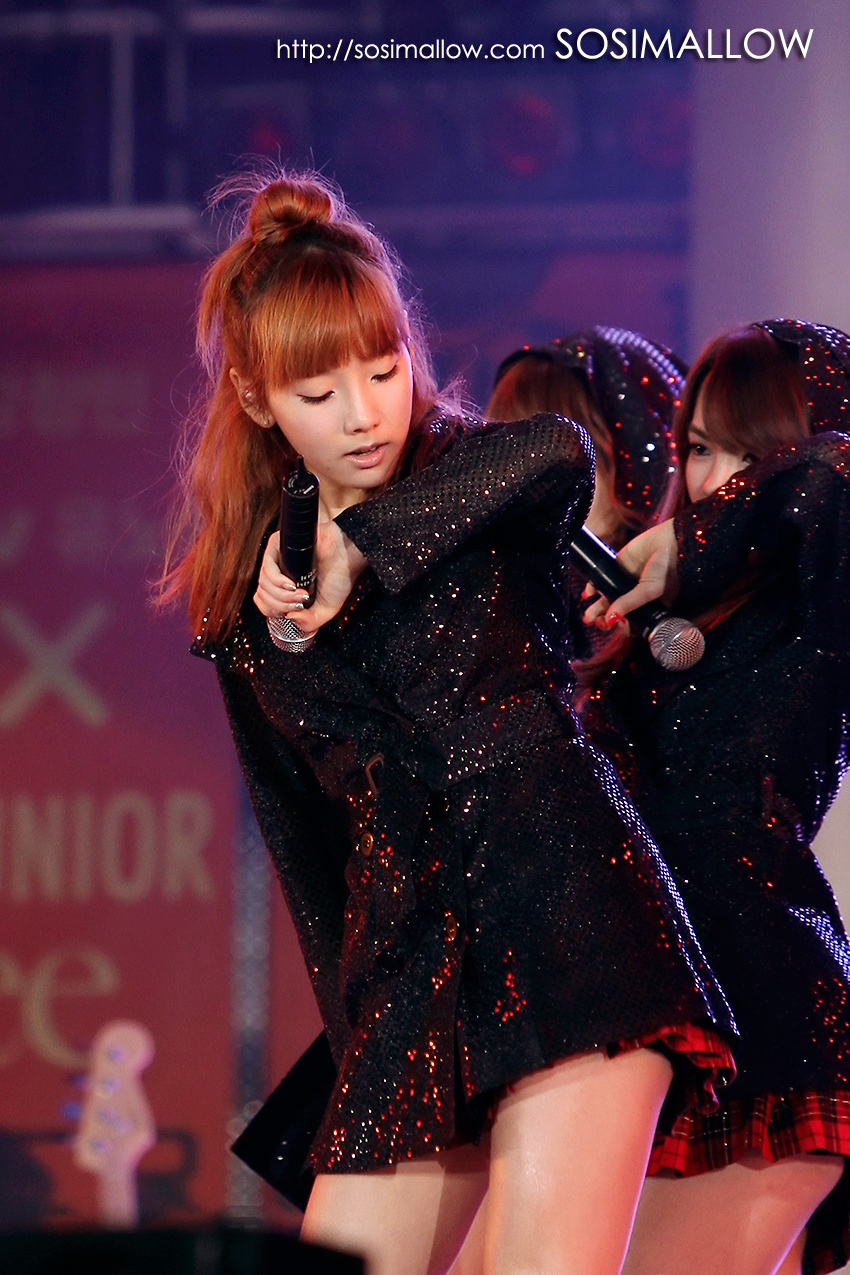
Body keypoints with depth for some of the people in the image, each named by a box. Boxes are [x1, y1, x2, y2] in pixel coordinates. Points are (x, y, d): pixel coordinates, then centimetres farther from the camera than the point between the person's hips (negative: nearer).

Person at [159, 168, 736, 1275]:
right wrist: (352, 1012, 18)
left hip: (567, 904, -5)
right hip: (404, 967, 5)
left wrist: (358, 546, -16)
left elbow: (561, 450, -22)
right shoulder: (241, 606, 15)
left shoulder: (473, 490, 4)